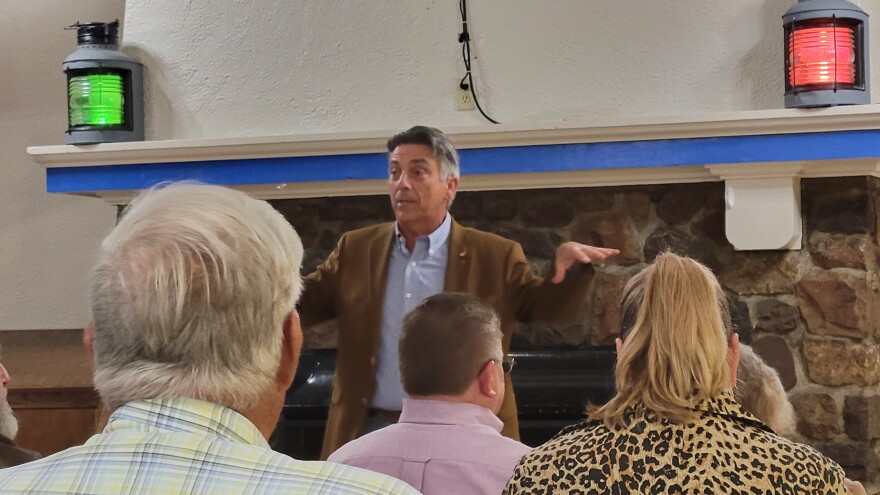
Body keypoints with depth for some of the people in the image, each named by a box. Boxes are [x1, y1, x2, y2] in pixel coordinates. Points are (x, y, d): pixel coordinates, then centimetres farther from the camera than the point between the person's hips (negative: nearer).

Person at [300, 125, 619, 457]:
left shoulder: (495, 256, 2)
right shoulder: (356, 249, 9)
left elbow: (545, 306, 2)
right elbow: (302, 304, 11)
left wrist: (568, 264, -18)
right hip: (371, 433, 2)